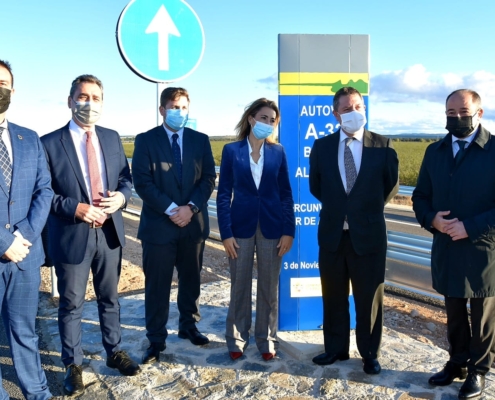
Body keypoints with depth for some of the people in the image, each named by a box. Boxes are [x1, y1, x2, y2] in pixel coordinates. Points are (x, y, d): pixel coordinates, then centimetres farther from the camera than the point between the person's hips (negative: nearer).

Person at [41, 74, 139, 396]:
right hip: (71, 236, -4)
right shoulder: (49, 143, -9)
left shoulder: (112, 138, 5)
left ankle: (114, 351, 38)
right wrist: (74, 208, -22)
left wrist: (121, 196, -11)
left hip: (110, 232, 4)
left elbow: (126, 178, 9)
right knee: (72, 304, 11)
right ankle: (73, 364, 29)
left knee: (110, 298, 19)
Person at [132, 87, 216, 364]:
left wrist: (190, 208, -13)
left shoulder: (201, 140, 7)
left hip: (194, 223, 3)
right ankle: (157, 340, 17)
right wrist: (170, 209, -16)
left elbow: (209, 178, 1)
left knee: (191, 280, 16)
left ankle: (189, 326, 34)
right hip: (159, 224, -3)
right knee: (157, 286, 4)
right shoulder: (146, 140, -1)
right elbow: (142, 182, -9)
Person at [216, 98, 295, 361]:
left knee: (269, 286, 10)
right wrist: (226, 233, -8)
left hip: (271, 226, 1)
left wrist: (288, 231, -3)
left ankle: (266, 339, 26)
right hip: (241, 225, -1)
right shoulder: (232, 150, -2)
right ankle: (237, 338, 26)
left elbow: (286, 194, 4)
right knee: (240, 285, 9)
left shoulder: (278, 152, 3)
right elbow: (224, 194, -3)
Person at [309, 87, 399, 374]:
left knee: (369, 298, 9)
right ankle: (336, 348, 31)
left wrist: (370, 210, 9)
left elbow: (392, 186, 7)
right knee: (333, 297, 14)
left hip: (369, 233, -2)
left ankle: (370, 354, 26)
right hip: (332, 233, 2)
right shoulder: (322, 146, 1)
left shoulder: (383, 145, -3)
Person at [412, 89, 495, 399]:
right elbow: (421, 196, 9)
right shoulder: (435, 151, 6)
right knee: (454, 313, 18)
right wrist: (431, 219, -10)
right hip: (446, 249, 5)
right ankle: (457, 362, 36)